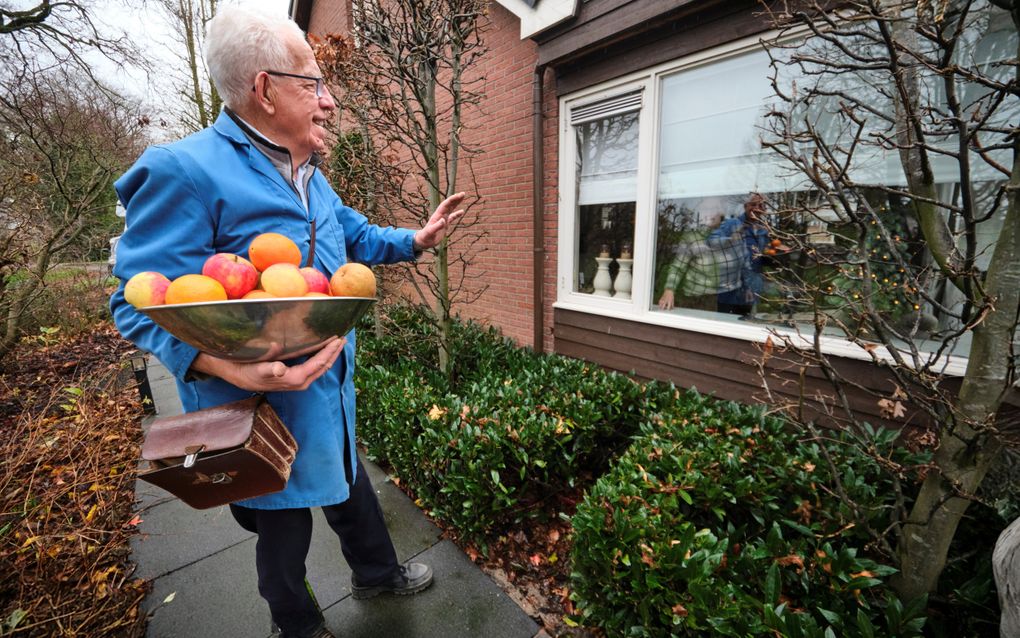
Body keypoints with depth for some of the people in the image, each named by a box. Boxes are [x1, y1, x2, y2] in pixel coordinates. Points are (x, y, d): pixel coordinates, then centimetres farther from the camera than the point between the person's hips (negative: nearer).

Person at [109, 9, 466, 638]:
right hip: (265, 402, -7)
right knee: (284, 524, 18)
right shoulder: (186, 171, -19)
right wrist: (229, 366, -35)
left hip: (332, 392, 8)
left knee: (350, 488, 27)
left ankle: (377, 572, 54)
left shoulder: (311, 177, 9)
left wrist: (415, 240, 10)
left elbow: (358, 236, 23)